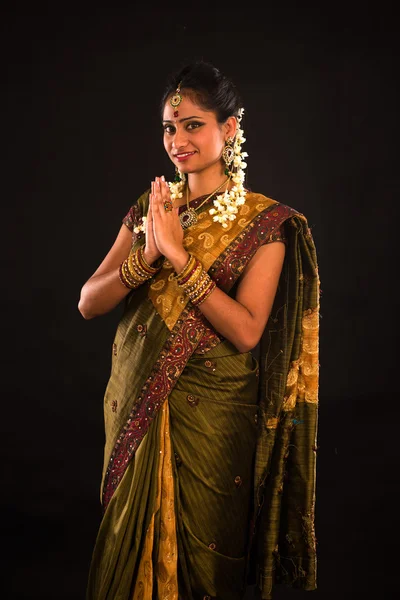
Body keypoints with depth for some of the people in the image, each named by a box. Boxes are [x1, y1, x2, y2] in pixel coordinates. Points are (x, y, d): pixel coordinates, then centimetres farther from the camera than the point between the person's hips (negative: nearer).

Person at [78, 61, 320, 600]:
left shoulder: (266, 222, -9)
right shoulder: (151, 207, 4)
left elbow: (247, 331, -20)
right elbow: (88, 303, -2)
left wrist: (180, 256, -24)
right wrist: (146, 256, -19)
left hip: (213, 413, -4)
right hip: (136, 404, 4)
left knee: (203, 555, 14)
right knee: (131, 548, 19)